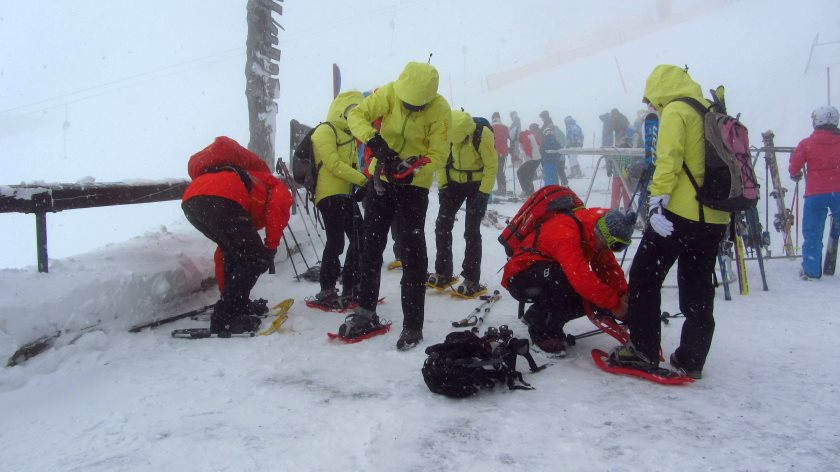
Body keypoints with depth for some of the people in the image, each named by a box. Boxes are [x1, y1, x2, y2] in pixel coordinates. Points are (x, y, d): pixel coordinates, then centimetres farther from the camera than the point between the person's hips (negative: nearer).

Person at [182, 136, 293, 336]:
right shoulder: (278, 189, 30)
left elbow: (223, 254, 47)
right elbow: (278, 205, -1)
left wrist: (225, 292, 52)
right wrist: (271, 246, 6)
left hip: (191, 202, 8)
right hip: (220, 199, -8)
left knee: (235, 252, 27)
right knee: (257, 259, 4)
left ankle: (236, 303, 33)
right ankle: (225, 317, 1)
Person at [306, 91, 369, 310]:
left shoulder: (349, 134, 23)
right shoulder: (325, 131, -6)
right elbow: (334, 164, -17)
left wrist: (362, 185, 1)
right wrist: (363, 180, -18)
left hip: (346, 195, 9)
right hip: (330, 195, -9)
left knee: (359, 239, 8)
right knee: (336, 242, -11)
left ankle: (350, 288, 18)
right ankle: (326, 292, -1)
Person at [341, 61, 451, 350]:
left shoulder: (440, 110, -18)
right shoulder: (389, 93, -12)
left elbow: (439, 155, -16)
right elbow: (357, 115, -12)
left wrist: (412, 170, -34)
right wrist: (376, 142, -30)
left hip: (414, 185, -4)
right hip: (382, 178, 4)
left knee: (412, 251, -6)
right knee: (371, 245, 10)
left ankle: (412, 326, 5)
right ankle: (366, 312, 26)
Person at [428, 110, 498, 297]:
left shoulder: (483, 135, -26)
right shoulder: (446, 132, -13)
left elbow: (491, 165, -17)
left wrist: (483, 193, -19)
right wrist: (442, 186, -2)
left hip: (477, 184, -4)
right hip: (454, 182, 5)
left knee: (471, 231, -7)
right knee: (442, 225, 1)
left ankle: (472, 281, 3)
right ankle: (443, 273, 15)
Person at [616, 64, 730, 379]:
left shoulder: (675, 111, -5)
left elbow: (668, 160, -18)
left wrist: (657, 203, -20)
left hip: (679, 213, -8)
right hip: (714, 217, 8)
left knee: (644, 278, 2)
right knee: (698, 290, 12)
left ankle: (643, 351, 4)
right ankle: (692, 359, 17)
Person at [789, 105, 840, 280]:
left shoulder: (807, 144, -4)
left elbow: (794, 167, -3)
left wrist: (796, 175, 19)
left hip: (815, 194, -1)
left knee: (812, 233, 7)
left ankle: (811, 270, 8)